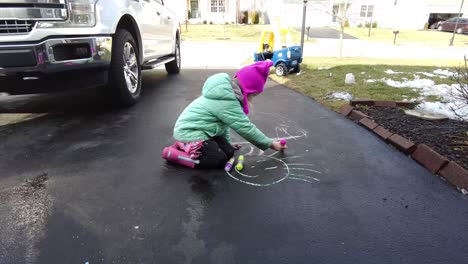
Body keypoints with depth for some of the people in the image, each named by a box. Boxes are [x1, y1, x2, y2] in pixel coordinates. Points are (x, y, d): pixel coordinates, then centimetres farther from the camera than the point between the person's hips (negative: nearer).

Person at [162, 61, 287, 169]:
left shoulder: (227, 91, 4)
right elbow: (246, 128, -21)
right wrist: (271, 144, -11)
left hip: (198, 130, 10)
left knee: (229, 152, 2)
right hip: (190, 133, -10)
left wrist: (228, 142, 15)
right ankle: (174, 152, -9)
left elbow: (225, 121, 13)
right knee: (219, 160, -16)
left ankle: (186, 146, 11)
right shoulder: (227, 102, -25)